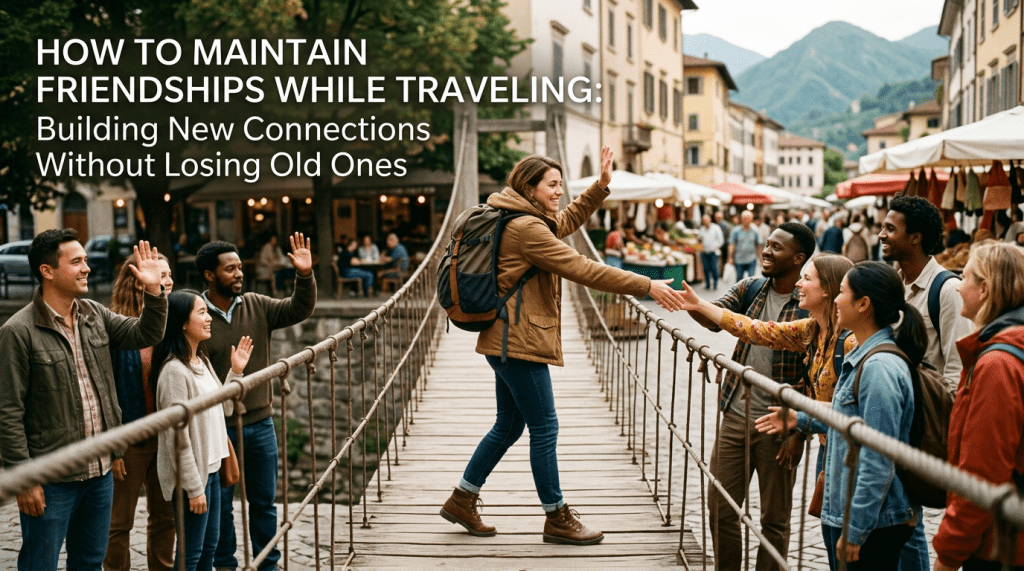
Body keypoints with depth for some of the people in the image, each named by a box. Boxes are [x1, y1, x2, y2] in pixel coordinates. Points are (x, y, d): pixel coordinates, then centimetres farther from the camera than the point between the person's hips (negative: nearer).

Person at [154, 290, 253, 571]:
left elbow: (221, 407, 19)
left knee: (209, 546, 17)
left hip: (210, 469, 9)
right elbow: (177, 435, -21)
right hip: (191, 475, -9)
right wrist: (194, 488, -19)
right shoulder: (174, 370, -20)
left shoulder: (202, 362, 8)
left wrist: (236, 372, 9)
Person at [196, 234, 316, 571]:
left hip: (260, 423, 4)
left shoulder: (257, 306, 2)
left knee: (264, 501, 14)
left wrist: (305, 276, -21)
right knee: (220, 503, 11)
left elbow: (298, 310, -3)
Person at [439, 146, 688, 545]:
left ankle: (461, 501, 25)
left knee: (509, 426, 17)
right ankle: (557, 519, 8)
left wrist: (602, 185, 20)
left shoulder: (533, 221, 14)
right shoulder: (526, 228, -18)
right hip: (519, 342, -11)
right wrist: (646, 287, -20)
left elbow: (569, 220, 32)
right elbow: (582, 269, -21)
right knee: (544, 428, -2)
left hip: (509, 342, 11)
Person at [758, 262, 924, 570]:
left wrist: (854, 531, -22)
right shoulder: (863, 358, 9)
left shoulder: (880, 368, -23)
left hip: (873, 523, -10)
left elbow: (878, 464, -24)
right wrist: (801, 420, 27)